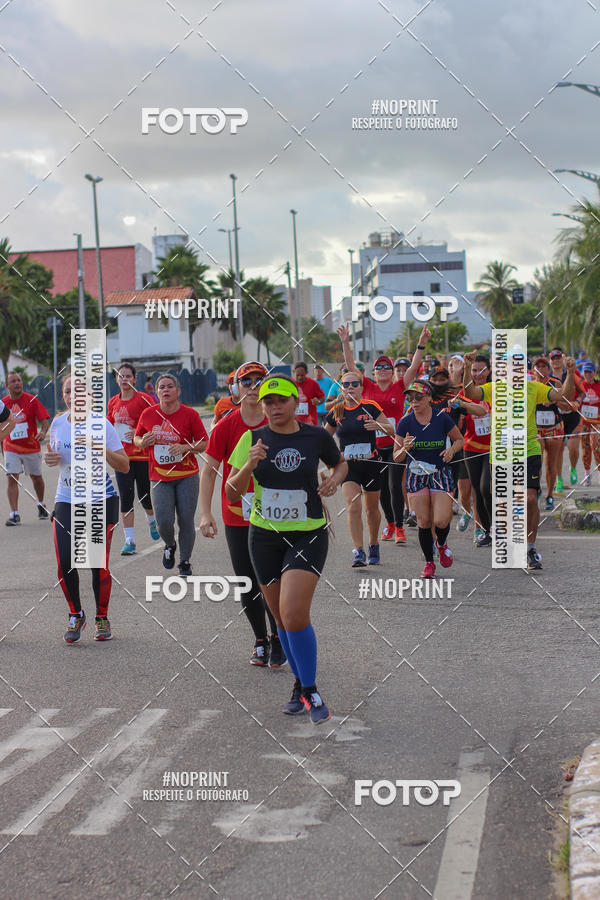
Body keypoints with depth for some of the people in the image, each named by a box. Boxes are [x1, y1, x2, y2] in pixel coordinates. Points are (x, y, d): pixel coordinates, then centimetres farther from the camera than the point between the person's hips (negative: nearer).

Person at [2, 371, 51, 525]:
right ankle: (14, 514, -16)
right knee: (11, 479, -13)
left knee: (36, 477, 15)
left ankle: (41, 505, 41)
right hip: (11, 449, 0)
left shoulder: (31, 399, -7)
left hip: (31, 447, 0)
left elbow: (45, 420, -9)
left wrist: (43, 432, -30)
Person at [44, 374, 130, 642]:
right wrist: (48, 457, 0)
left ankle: (102, 618, 21)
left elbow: (124, 465, -8)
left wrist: (100, 448, -24)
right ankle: (75, 615, 13)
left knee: (99, 565, 0)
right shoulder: (58, 423, 4)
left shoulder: (100, 424, -8)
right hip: (66, 500, 3)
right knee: (65, 562, -9)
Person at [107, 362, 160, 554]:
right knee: (125, 498, -3)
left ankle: (152, 519, 41)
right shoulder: (113, 402, 7)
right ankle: (129, 541, -2)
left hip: (142, 456, -3)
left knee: (145, 496, 6)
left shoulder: (143, 399, -9)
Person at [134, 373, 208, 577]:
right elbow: (137, 438, 16)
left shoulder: (190, 414, -4)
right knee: (164, 522, -10)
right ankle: (170, 545, 25)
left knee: (186, 521, -1)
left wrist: (186, 447, -19)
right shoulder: (148, 414, 2)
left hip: (187, 476, -1)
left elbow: (204, 443, -1)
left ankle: (185, 563, 16)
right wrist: (143, 442, -7)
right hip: (160, 478, 1)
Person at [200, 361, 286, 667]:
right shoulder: (225, 426, -4)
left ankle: (278, 638, 10)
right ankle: (261, 642, 22)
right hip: (236, 516, 1)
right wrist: (205, 513, -9)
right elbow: (209, 470, -1)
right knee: (248, 584, 7)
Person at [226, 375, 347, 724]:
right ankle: (301, 684, 32)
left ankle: (310, 690, -1)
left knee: (294, 616, -17)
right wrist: (249, 466, -23)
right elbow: (232, 492, -4)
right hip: (265, 536, 3)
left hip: (308, 535, -3)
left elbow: (340, 463, 17)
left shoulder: (317, 436, -4)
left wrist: (335, 479, -5)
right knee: (282, 618, 12)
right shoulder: (252, 440, -3)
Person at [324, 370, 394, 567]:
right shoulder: (336, 412, 3)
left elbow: (391, 430, -4)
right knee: (353, 508, -17)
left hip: (371, 464, -1)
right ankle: (358, 552, -16)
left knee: (372, 509, 12)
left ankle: (373, 546, 34)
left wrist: (378, 425, -24)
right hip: (348, 466, 1)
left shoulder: (370, 407, -4)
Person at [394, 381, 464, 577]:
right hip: (416, 475, 1)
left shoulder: (442, 419, -7)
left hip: (441, 473, -1)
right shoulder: (405, 423, -5)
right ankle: (429, 562, 19)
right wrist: (405, 448, -22)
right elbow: (397, 457, 0)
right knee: (424, 522, -1)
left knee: (441, 521, -11)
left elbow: (460, 439, 9)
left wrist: (452, 449, -12)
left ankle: (442, 544, 25)